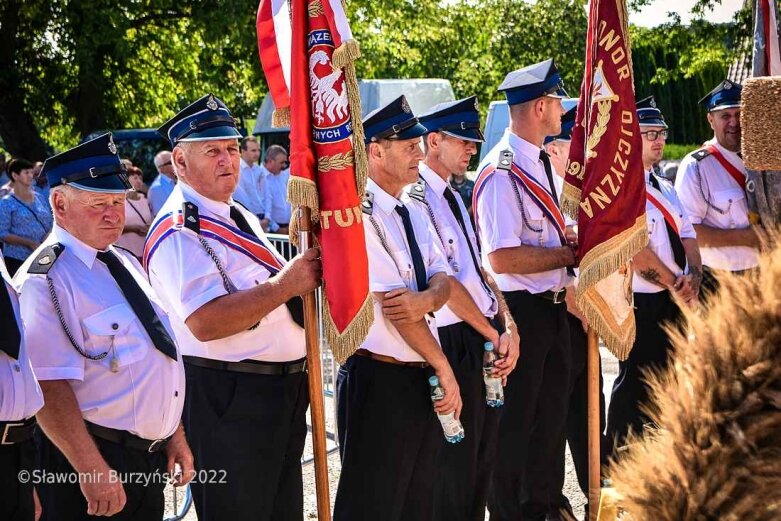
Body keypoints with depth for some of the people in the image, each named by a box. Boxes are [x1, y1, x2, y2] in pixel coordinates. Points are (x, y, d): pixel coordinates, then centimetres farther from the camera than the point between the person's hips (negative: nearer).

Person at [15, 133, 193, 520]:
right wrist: (93, 472, -25)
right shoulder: (45, 281, -16)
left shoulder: (125, 263, 12)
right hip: (94, 461, -8)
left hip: (151, 458, 8)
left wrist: (175, 436, 17)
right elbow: (48, 388, -23)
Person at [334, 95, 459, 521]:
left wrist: (427, 299, -22)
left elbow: (441, 279, 3)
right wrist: (444, 369, -11)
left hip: (421, 380, 8)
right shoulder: (360, 214, -15)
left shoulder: (413, 215, 14)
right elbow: (393, 306, -17)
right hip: (379, 382, -8)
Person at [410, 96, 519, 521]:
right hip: (456, 342, -9)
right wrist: (493, 334, -11)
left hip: (487, 339, 9)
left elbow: (480, 270, 13)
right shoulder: (416, 198, -13)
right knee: (455, 463, -1)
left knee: (483, 454, 14)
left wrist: (508, 327, -1)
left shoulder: (452, 198, 16)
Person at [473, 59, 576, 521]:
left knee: (552, 410, 20)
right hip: (521, 309, -9)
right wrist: (570, 254, -17)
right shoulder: (503, 171, -20)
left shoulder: (542, 163, 10)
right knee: (516, 419, 3)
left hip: (554, 305, 9)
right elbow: (503, 259, -26)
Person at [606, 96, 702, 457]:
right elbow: (636, 252, -20)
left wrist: (691, 282, -8)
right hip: (639, 303, -8)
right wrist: (677, 286, -13)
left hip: (672, 302, 8)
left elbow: (689, 240, 10)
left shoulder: (665, 190, 16)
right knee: (635, 384, -3)